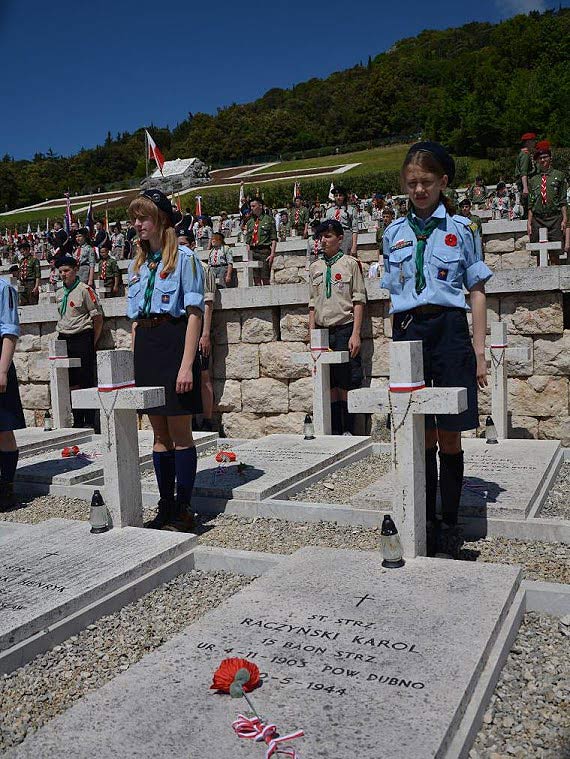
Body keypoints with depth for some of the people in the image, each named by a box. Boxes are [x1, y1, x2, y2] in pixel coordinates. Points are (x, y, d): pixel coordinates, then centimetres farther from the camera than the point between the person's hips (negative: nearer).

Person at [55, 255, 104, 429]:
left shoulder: (84, 290, -6)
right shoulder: (59, 294, 14)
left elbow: (98, 317, -6)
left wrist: (92, 343, -5)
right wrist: (61, 338, 15)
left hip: (82, 339, -7)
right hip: (64, 340, 7)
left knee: (85, 381, -5)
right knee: (70, 383, 8)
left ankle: (90, 422, 3)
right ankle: (77, 422, 17)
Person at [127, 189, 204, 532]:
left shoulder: (184, 257, -4)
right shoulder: (139, 263, 17)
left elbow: (195, 313, -11)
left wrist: (187, 364, -19)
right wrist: (135, 361, 12)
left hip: (173, 342, -7)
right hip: (145, 346, 7)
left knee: (180, 433, -2)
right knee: (160, 434, 10)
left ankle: (183, 510, 8)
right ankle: (165, 507, 19)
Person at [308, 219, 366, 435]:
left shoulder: (350, 263, 1)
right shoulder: (315, 267, 14)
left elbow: (358, 301, -3)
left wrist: (355, 334, -11)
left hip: (344, 328, -4)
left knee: (346, 384, -3)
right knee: (330, 385, 7)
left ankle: (348, 431, 6)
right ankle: (335, 432, 14)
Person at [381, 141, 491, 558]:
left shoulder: (461, 229, 5)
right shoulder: (395, 232, 12)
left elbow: (477, 291, 5)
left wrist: (479, 351, -1)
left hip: (448, 330, -2)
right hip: (407, 332, 2)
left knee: (449, 436, 2)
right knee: (422, 436, 6)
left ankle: (450, 524, 16)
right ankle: (427, 522, 18)